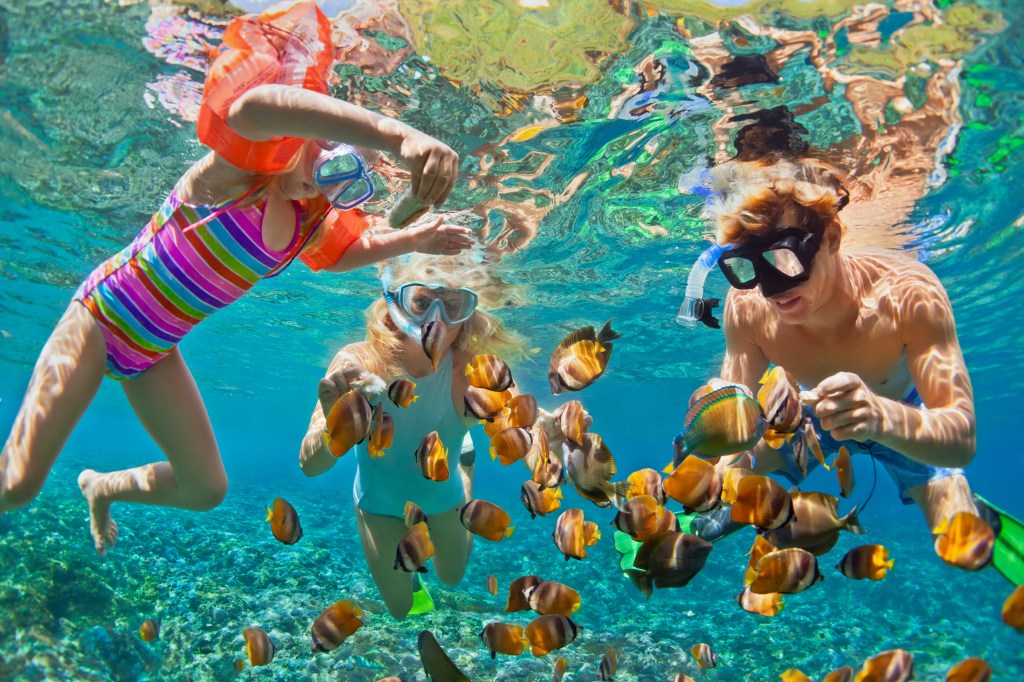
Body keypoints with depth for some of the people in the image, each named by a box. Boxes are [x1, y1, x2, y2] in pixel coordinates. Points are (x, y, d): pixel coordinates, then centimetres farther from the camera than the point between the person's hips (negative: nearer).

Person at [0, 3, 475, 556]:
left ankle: (102, 487, 34)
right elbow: (255, 105, -48)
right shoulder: (245, 163, -22)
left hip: (154, 354, 7)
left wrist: (410, 240, -1)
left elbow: (356, 248, 21)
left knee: (206, 489, 7)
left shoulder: (315, 225, -2)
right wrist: (399, 135, -61)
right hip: (102, 315, -6)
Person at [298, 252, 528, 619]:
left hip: (442, 491, 1)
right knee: (401, 608, 19)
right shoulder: (358, 363, -35)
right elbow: (311, 465, -37)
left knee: (453, 576, 30)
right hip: (380, 501, 0)